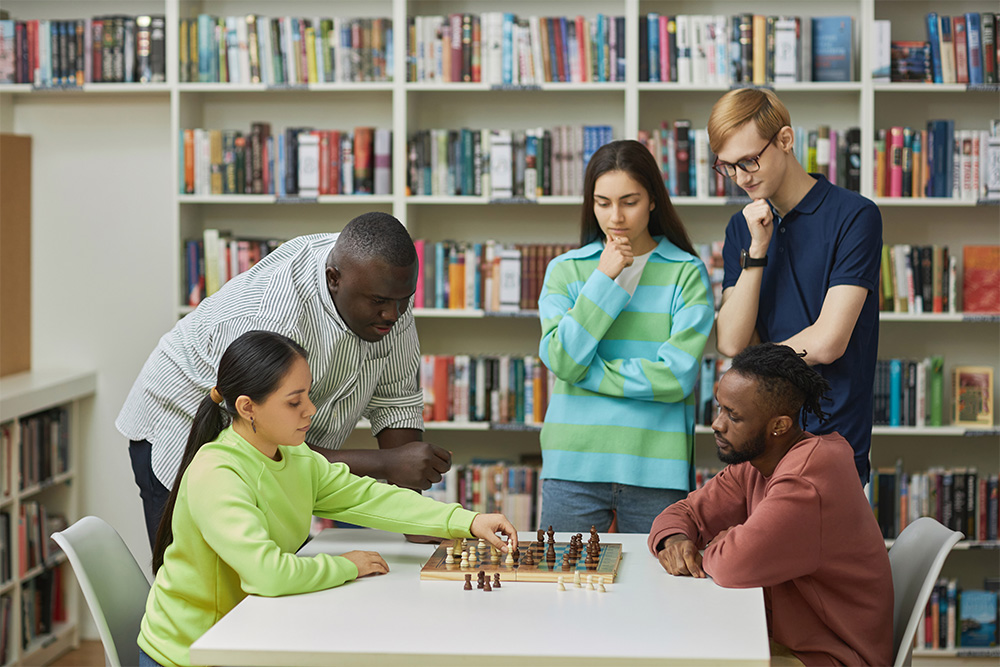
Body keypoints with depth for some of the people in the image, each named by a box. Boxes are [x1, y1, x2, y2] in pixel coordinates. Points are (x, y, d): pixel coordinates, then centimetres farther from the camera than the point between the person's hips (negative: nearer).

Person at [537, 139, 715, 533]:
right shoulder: (565, 270, 7)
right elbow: (561, 359, -7)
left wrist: (584, 369, -7)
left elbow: (676, 376, -10)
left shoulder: (687, 274, 1)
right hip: (573, 465, 1)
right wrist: (605, 278, -8)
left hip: (657, 467, -1)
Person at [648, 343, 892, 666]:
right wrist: (673, 540, -9)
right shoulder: (754, 464, 5)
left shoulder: (812, 472, -25)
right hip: (781, 634, 8)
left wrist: (717, 548, -8)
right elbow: (685, 512, 14)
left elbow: (735, 565, -32)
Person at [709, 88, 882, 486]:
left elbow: (826, 343, -13)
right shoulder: (742, 227, 11)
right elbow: (730, 342, 1)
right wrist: (757, 249, -7)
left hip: (832, 439, -5)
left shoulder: (853, 216, -7)